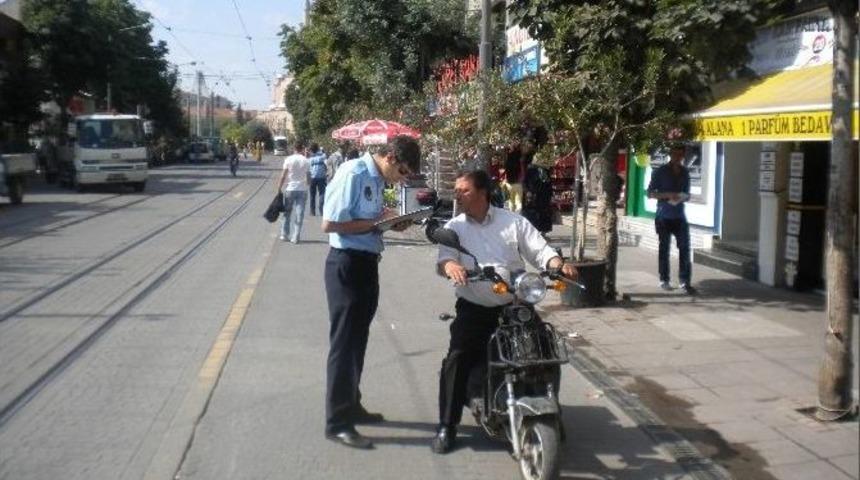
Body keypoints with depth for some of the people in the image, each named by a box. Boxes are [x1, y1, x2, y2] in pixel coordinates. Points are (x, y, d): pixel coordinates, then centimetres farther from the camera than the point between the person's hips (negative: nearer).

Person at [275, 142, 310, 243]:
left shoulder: (289, 159, -5)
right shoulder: (306, 161, -1)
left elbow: (283, 176, -7)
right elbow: (308, 178, 2)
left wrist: (279, 189, -2)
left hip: (290, 189, 0)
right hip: (302, 189, 0)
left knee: (287, 213, 13)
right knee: (299, 214, 2)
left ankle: (284, 235, 18)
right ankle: (296, 237, 1)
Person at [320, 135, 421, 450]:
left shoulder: (377, 179, 9)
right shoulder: (353, 174, -18)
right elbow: (330, 224, -22)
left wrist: (390, 223, 0)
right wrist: (376, 222, -18)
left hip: (367, 263, 9)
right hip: (347, 264, -9)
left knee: (358, 339, 19)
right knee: (344, 341, -2)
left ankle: (350, 406, 34)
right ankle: (336, 422, 7)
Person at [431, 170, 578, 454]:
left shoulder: (513, 222, 5)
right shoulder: (454, 227, 4)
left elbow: (539, 251, 3)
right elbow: (443, 260, -11)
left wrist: (560, 265, -19)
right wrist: (450, 265, -37)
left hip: (515, 307, 1)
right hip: (473, 309, -1)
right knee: (456, 359, -17)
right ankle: (447, 426, -5)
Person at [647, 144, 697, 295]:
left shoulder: (685, 172, 10)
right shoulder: (660, 172, -3)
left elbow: (687, 194, 17)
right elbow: (650, 193, -5)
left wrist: (683, 197, -7)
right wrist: (667, 195, -19)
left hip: (680, 216, 3)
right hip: (664, 217, -3)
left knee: (685, 248, -5)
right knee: (664, 248, 4)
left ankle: (685, 281, -2)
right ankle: (664, 280, 14)